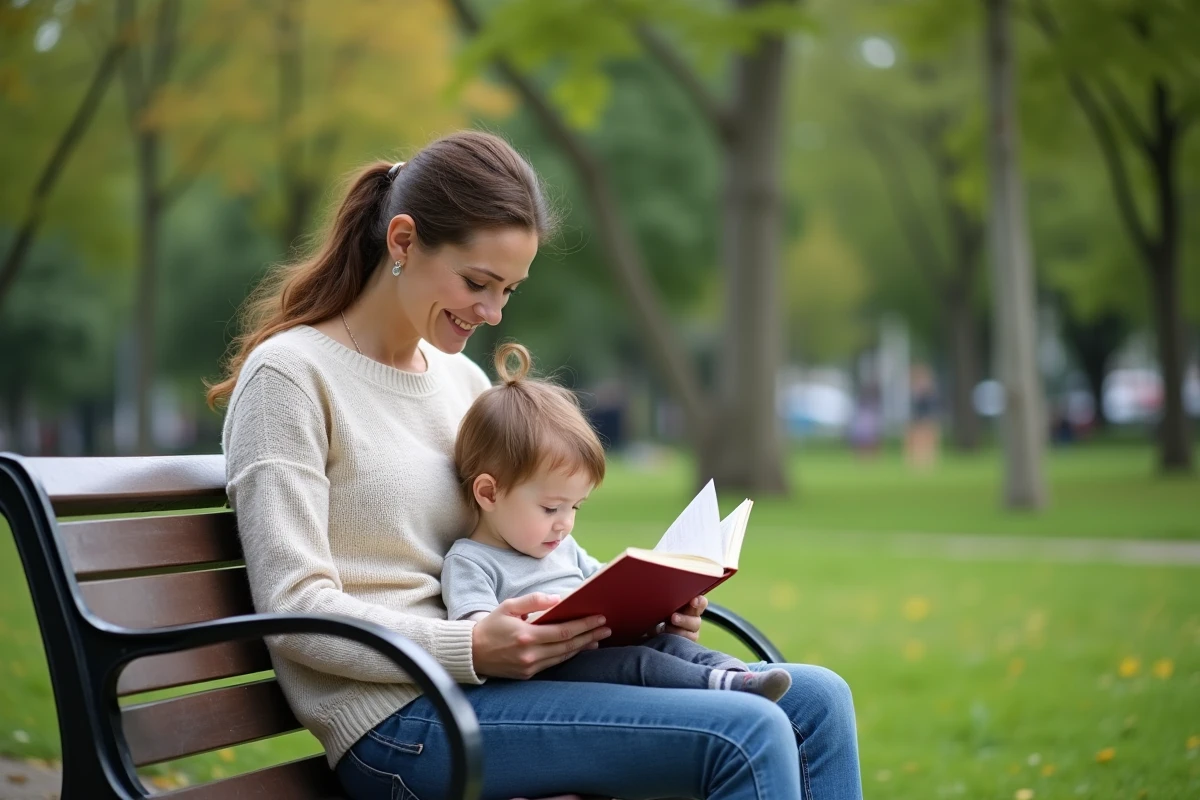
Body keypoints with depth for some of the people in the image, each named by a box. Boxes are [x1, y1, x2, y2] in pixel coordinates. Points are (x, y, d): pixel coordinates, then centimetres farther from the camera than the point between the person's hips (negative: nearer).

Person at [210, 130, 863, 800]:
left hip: (486, 681, 8)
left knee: (818, 700, -5)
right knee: (746, 737, -23)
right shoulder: (289, 375, -5)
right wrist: (471, 649, -24)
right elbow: (295, 607, -12)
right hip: (399, 721, -8)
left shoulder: (464, 380, 19)